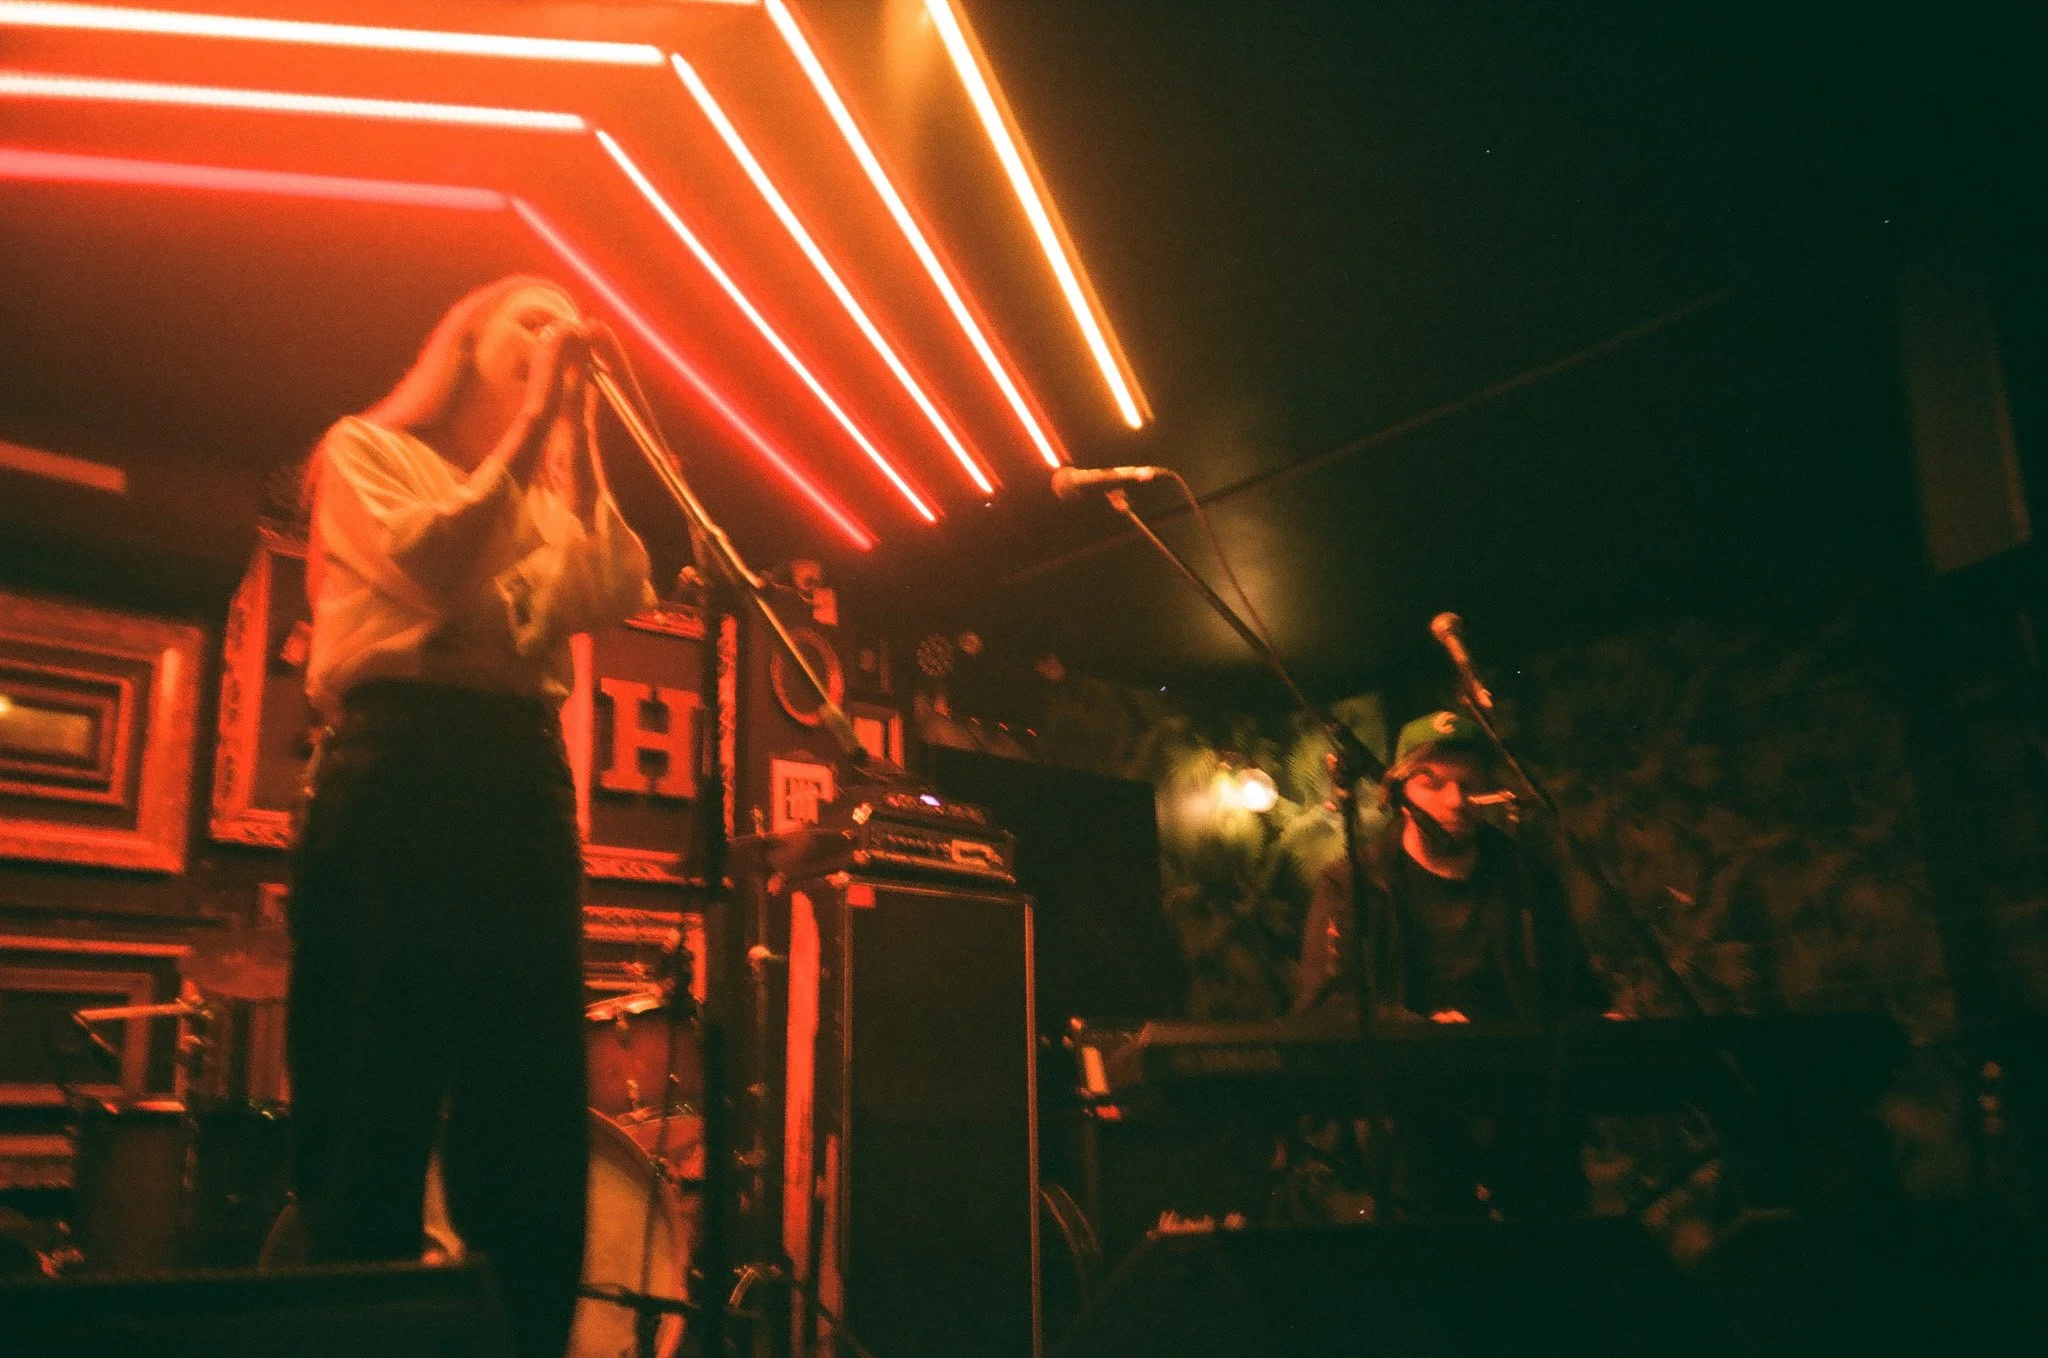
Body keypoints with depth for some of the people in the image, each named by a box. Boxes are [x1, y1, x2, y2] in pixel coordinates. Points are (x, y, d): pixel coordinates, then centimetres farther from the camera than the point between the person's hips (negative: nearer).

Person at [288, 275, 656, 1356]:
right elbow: (435, 564, -9)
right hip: (396, 768, -5)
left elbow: (617, 595, 4)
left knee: (534, 1115, 4)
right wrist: (527, 425, -5)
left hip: (523, 780, 5)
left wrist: (577, 436, 6)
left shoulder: (542, 496, 24)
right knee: (372, 1102, -5)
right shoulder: (367, 450, 11)